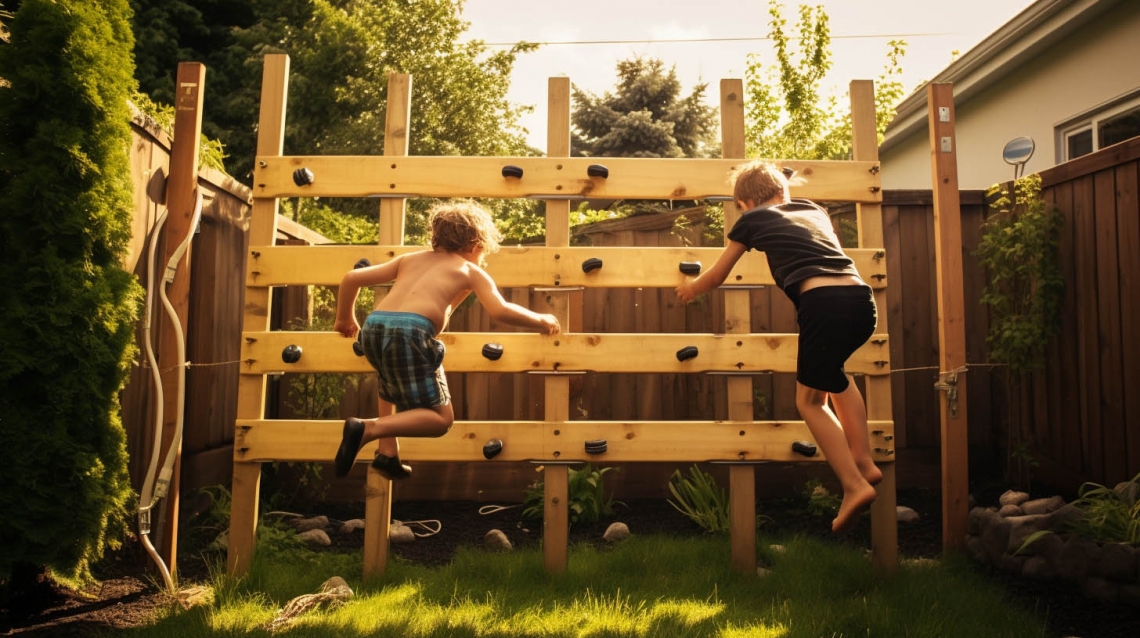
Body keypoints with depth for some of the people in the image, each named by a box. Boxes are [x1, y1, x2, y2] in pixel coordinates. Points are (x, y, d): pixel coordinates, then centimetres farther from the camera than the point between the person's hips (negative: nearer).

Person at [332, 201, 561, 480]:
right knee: (441, 418, 3)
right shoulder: (472, 271, 17)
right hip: (410, 331, -6)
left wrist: (345, 319, 39)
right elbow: (501, 311, 1)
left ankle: (387, 453, 28)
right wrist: (540, 320, 16)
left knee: (393, 383, 38)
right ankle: (368, 428, -13)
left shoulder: (410, 259, 30)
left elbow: (351, 278, 26)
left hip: (373, 327, 7)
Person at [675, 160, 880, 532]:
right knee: (833, 373, 32)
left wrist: (691, 289, 45)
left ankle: (855, 485, 4)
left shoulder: (752, 219, 16)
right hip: (863, 300, 6)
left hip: (824, 304, -6)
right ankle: (864, 462, 27)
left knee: (810, 400, 13)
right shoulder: (813, 209, 28)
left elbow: (716, 277, 26)